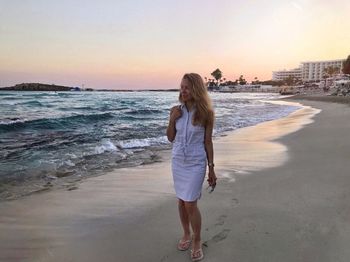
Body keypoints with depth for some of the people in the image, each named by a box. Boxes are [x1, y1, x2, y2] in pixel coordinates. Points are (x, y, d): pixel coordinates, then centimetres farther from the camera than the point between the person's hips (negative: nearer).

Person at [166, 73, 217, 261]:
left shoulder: (206, 113, -10)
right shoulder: (176, 110, -2)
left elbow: (208, 141, -5)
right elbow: (170, 138, 5)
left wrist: (211, 169, -5)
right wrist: (172, 120, -13)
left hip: (196, 163, -4)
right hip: (178, 161, 4)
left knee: (190, 204, -3)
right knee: (181, 201, 14)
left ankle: (197, 241, 20)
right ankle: (186, 235, 36)